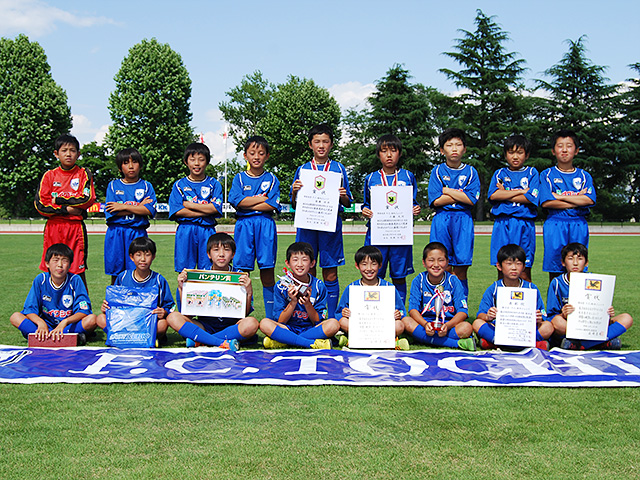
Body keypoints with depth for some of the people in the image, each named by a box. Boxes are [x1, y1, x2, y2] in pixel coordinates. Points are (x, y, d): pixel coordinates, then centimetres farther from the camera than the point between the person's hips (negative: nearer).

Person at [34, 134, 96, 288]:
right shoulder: (49, 176, 8)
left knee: (78, 270, -1)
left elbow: (88, 199, -8)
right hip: (53, 227, 2)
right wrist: (66, 209, -10)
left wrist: (60, 200, -6)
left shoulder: (84, 174, 6)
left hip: (76, 226, -2)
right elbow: (40, 205, -1)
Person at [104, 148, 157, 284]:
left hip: (138, 233, -1)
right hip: (116, 233, 1)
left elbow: (150, 210, -8)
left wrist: (124, 207, -9)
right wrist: (139, 206, -5)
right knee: (115, 273, 5)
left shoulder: (146, 186, 9)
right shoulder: (113, 185, 9)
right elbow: (111, 213, -5)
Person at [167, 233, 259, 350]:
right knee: (173, 317, -21)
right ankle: (223, 343, -30)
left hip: (231, 327, -2)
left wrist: (249, 292, -20)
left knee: (251, 323, -32)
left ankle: (199, 341, -23)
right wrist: (181, 288, -9)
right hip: (205, 326, 2)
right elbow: (188, 314, 1)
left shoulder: (239, 278, 0)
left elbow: (244, 314, -5)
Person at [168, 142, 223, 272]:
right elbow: (178, 211, -5)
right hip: (185, 231, 0)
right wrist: (206, 211, -9)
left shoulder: (214, 184, 7)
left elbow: (215, 208, -7)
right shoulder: (179, 185, 7)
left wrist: (187, 204, -6)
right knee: (184, 270, 1)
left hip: (207, 231, 0)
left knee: (207, 270, 0)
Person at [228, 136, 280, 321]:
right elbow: (237, 201, -6)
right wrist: (262, 198, -5)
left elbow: (272, 205, -5)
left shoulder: (272, 179, 9)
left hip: (266, 225, 0)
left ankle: (271, 317, 7)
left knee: (267, 271, 0)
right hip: (244, 225, 0)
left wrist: (248, 204, -7)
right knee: (242, 270, -3)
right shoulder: (239, 178, 11)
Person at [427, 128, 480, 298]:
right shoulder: (437, 171, 8)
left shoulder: (470, 172, 9)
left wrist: (447, 191, -3)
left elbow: (471, 200, -5)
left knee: (461, 268, -1)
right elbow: (435, 200, -4)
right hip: (441, 221, 0)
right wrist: (460, 194, -3)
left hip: (463, 221, 0)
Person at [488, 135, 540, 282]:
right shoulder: (499, 173, 15)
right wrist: (521, 191, -4)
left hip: (524, 224, -1)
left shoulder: (531, 173, 11)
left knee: (524, 273, -1)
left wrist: (505, 194, -1)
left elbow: (530, 198, -5)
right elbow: (493, 195, -4)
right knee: (502, 271, 1)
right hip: (502, 224, 1)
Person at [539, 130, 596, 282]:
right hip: (555, 225, -2)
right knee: (554, 271, -1)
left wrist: (560, 197, -7)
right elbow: (546, 202, -8)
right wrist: (576, 200, -5)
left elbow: (589, 200, -5)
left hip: (579, 225, 2)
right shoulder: (547, 175, 6)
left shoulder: (584, 176, 12)